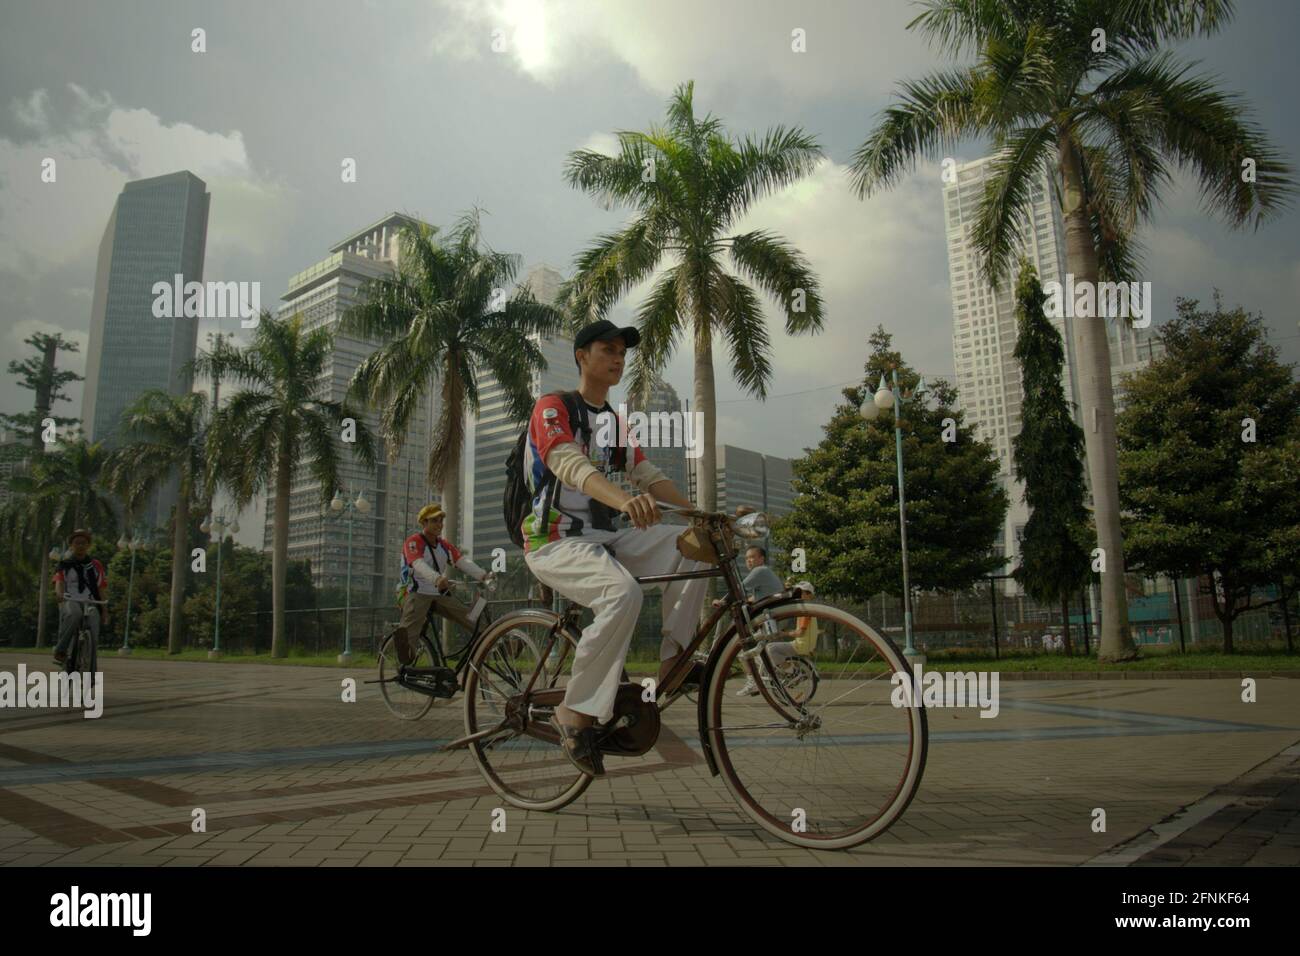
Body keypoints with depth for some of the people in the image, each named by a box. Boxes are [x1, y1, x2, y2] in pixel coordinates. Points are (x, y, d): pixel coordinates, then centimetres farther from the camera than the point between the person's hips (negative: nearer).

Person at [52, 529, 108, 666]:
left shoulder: (96, 566, 17)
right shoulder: (64, 565, 12)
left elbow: (102, 589, 13)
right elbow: (59, 581, -7)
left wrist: (105, 611, 4)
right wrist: (59, 594, -30)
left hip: (90, 603, 2)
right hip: (70, 601, -2)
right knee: (74, 614, -39)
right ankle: (60, 651, -28)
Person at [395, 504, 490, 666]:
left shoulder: (445, 545, 11)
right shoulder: (413, 542, -9)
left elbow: (463, 562, -5)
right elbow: (419, 565, -29)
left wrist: (484, 575, -25)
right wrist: (437, 579, -50)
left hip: (441, 594, 6)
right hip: (417, 593, -5)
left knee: (474, 622, -10)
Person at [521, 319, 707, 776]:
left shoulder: (614, 422, 18)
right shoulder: (552, 407, -7)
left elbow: (647, 474, 10)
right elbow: (568, 464, -26)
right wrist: (624, 500, -45)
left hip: (602, 538, 7)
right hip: (555, 542, -7)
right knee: (623, 592, -35)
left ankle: (673, 656, -9)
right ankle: (576, 713, -21)